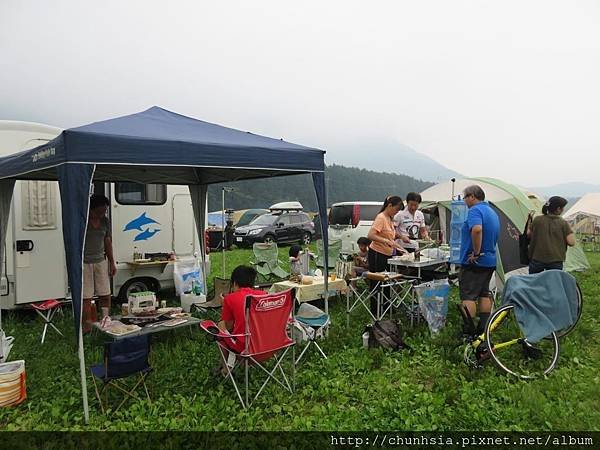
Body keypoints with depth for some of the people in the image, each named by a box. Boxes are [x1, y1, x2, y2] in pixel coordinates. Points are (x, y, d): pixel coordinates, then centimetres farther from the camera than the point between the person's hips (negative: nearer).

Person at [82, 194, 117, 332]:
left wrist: (112, 262, 13)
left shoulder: (105, 221, 7)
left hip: (101, 261, 5)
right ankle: (88, 325, 6)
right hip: (84, 263, -5)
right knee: (86, 297, -2)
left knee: (105, 295, 8)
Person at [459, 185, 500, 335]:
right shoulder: (493, 212, 16)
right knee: (484, 294, 14)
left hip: (473, 262, -9)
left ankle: (467, 331, -4)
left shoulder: (475, 210, -15)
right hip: (490, 261, 9)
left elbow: (477, 229, -34)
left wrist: (476, 252, -26)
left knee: (468, 296, -5)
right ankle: (483, 328, 20)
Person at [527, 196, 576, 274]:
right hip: (555, 262, -1)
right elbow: (571, 242, -9)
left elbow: (528, 234, 10)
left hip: (537, 260, 2)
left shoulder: (537, 220, -2)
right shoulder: (563, 223, -5)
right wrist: (570, 231, 8)